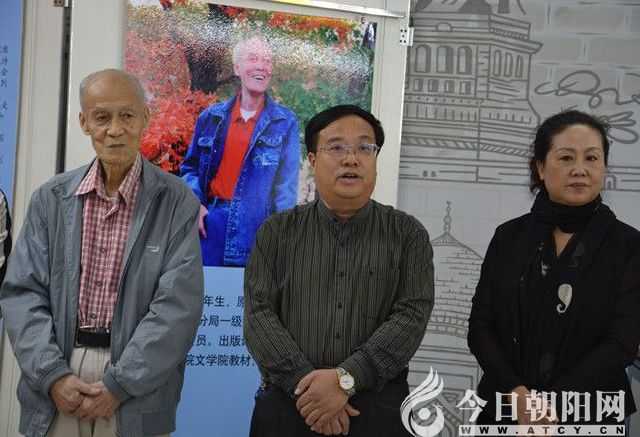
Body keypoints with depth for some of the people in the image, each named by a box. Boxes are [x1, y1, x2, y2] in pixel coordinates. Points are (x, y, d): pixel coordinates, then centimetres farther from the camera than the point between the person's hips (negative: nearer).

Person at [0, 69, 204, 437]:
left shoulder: (177, 202, -5)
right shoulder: (51, 199, 4)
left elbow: (178, 304, -11)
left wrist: (118, 384, -15)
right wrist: (54, 375, -11)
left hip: (137, 394, -2)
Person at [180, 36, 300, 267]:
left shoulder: (285, 122, 2)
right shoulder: (212, 116, 8)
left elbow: (286, 184, 0)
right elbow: (190, 167, 16)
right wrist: (195, 203, -1)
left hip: (255, 225, -2)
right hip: (210, 219, 2)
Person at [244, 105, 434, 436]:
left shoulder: (408, 235, 4)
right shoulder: (277, 232, 6)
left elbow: (411, 316, -7)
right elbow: (259, 313, -3)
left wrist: (346, 379, -18)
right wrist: (305, 384, -16)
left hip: (377, 410, 0)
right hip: (286, 406, 1)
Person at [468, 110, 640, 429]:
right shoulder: (508, 238, 1)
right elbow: (480, 326, -1)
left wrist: (551, 407, -17)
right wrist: (517, 395, -15)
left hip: (589, 414, -1)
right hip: (504, 410, 2)